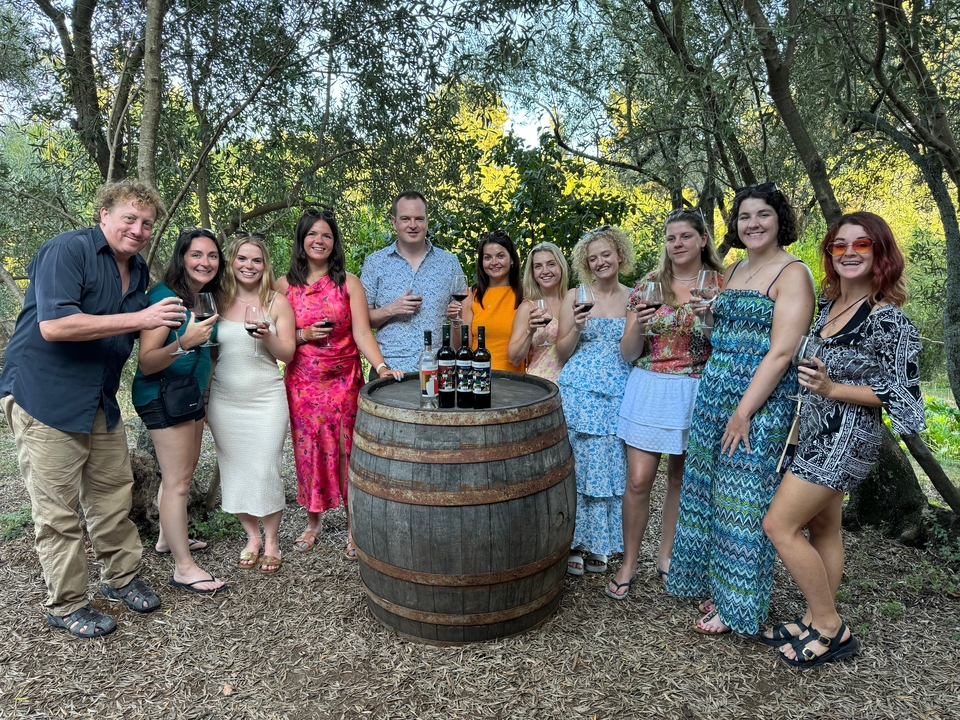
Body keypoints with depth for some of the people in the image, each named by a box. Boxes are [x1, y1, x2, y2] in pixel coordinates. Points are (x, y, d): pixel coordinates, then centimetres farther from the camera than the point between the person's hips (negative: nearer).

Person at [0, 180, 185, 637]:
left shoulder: (138, 270, 11)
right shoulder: (67, 251, -14)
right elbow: (53, 325, -27)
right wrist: (138, 318, -28)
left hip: (99, 400, 8)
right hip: (43, 396, -7)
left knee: (114, 492, 14)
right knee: (58, 510, 1)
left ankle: (121, 577, 30)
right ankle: (66, 606, 15)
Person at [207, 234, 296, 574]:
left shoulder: (277, 302, 0)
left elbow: (288, 354, 0)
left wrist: (268, 336, -20)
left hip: (266, 399, -2)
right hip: (224, 401, 3)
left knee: (266, 470, -3)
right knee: (234, 470, 8)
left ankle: (271, 540, 16)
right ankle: (252, 537, 26)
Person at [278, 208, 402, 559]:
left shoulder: (348, 283, 1)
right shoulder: (285, 285, 5)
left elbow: (362, 332, -8)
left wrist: (381, 366, -23)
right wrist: (304, 335, -12)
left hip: (343, 381, -1)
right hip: (302, 382, 2)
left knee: (346, 451, 0)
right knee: (308, 451, 8)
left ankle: (354, 529, 14)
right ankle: (313, 523, 27)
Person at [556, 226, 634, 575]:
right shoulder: (576, 297, 5)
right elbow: (562, 354, 6)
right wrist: (577, 328, -13)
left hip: (619, 395, 2)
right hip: (579, 392, -1)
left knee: (612, 469, 5)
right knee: (577, 466, 1)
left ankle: (597, 543, 21)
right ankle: (573, 542, 16)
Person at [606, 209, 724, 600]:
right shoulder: (648, 285, 4)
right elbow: (628, 353, 3)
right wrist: (639, 325, -17)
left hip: (696, 392, 0)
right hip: (650, 388, 0)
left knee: (680, 478, 11)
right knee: (638, 480, -2)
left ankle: (666, 556, 29)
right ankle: (629, 563, 14)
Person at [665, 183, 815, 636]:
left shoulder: (792, 273, -9)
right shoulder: (732, 271, 14)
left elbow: (781, 352, -17)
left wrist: (744, 412, -19)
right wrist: (707, 317, 5)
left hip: (762, 401, -7)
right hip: (713, 394, 8)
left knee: (743, 500, 1)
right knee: (711, 492, 14)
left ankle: (736, 606, 17)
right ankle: (716, 586, 31)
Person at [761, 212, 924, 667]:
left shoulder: (887, 318, -15)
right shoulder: (829, 304, 9)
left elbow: (903, 391, -15)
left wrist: (832, 389, -23)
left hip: (845, 438, -8)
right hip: (817, 434, 8)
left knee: (779, 525, -8)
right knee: (822, 529, 14)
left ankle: (831, 629, 7)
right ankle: (817, 622, 26)